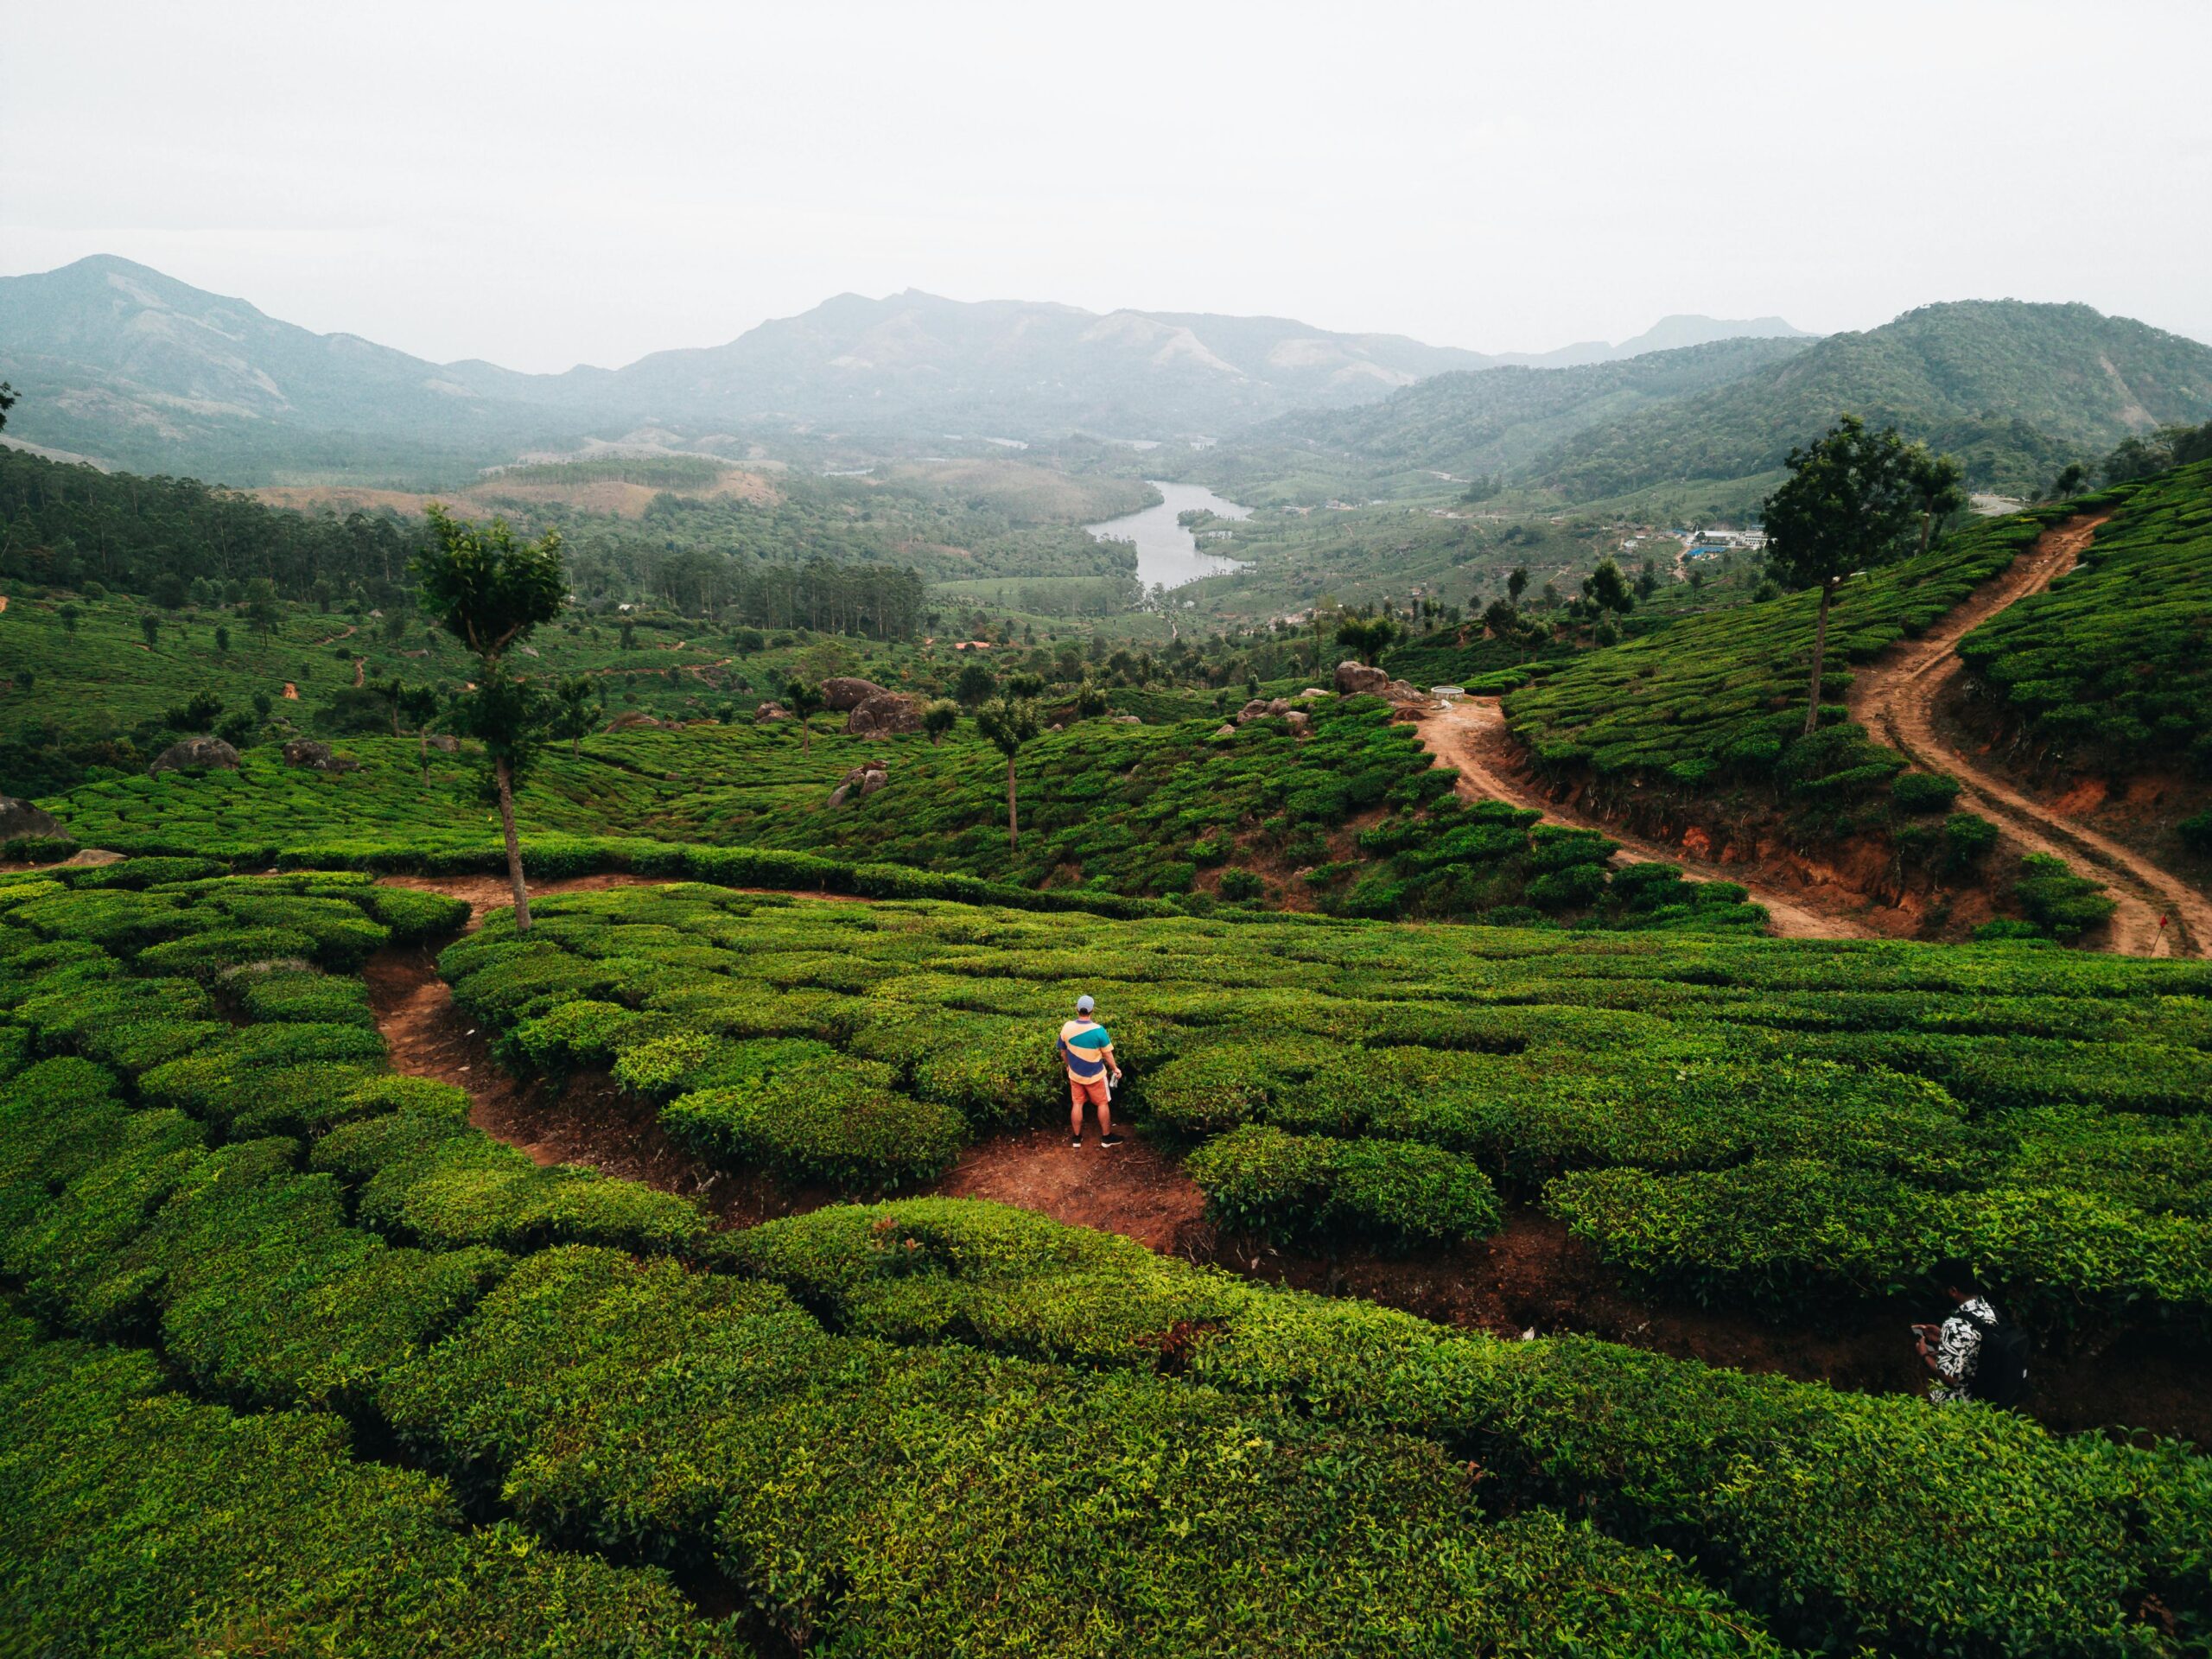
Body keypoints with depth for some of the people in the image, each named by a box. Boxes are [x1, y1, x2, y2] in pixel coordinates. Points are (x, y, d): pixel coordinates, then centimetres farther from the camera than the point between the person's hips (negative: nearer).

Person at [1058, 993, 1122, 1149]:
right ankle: (1106, 1137, 23)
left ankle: (1076, 1137, 25)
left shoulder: (1067, 1028, -14)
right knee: (1103, 1104, 14)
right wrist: (1115, 1069, 3)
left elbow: (1063, 1052, 1)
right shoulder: (1098, 1030, -25)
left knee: (1077, 1104, 16)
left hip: (1075, 1074, 3)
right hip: (1095, 1075, -3)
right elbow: (1107, 1054, -14)